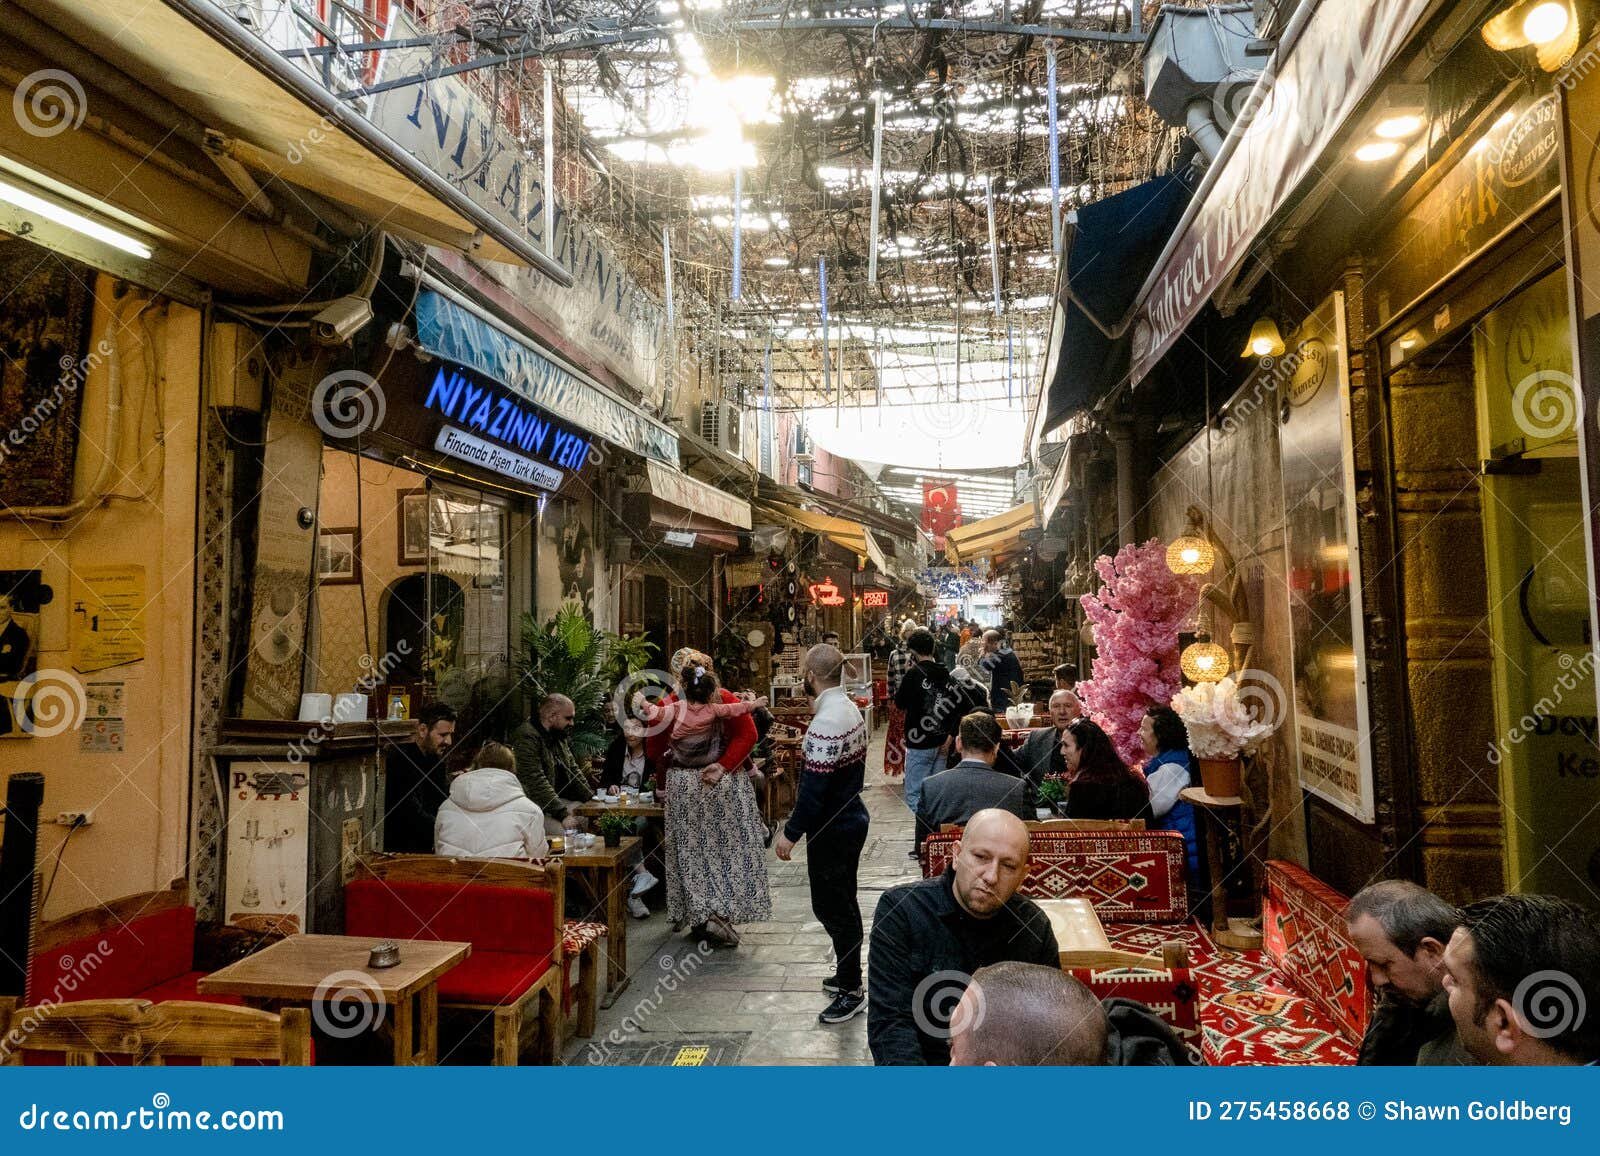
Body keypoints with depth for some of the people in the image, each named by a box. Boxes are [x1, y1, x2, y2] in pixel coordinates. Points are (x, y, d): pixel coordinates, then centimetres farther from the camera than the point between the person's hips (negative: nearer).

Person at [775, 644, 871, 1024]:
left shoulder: (825, 723, -26)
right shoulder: (851, 709, 4)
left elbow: (815, 789, -26)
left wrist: (791, 832, -19)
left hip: (832, 829, -10)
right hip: (852, 817, 10)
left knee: (831, 906, 2)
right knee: (843, 903, 21)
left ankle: (851, 990, 13)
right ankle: (848, 976, 35)